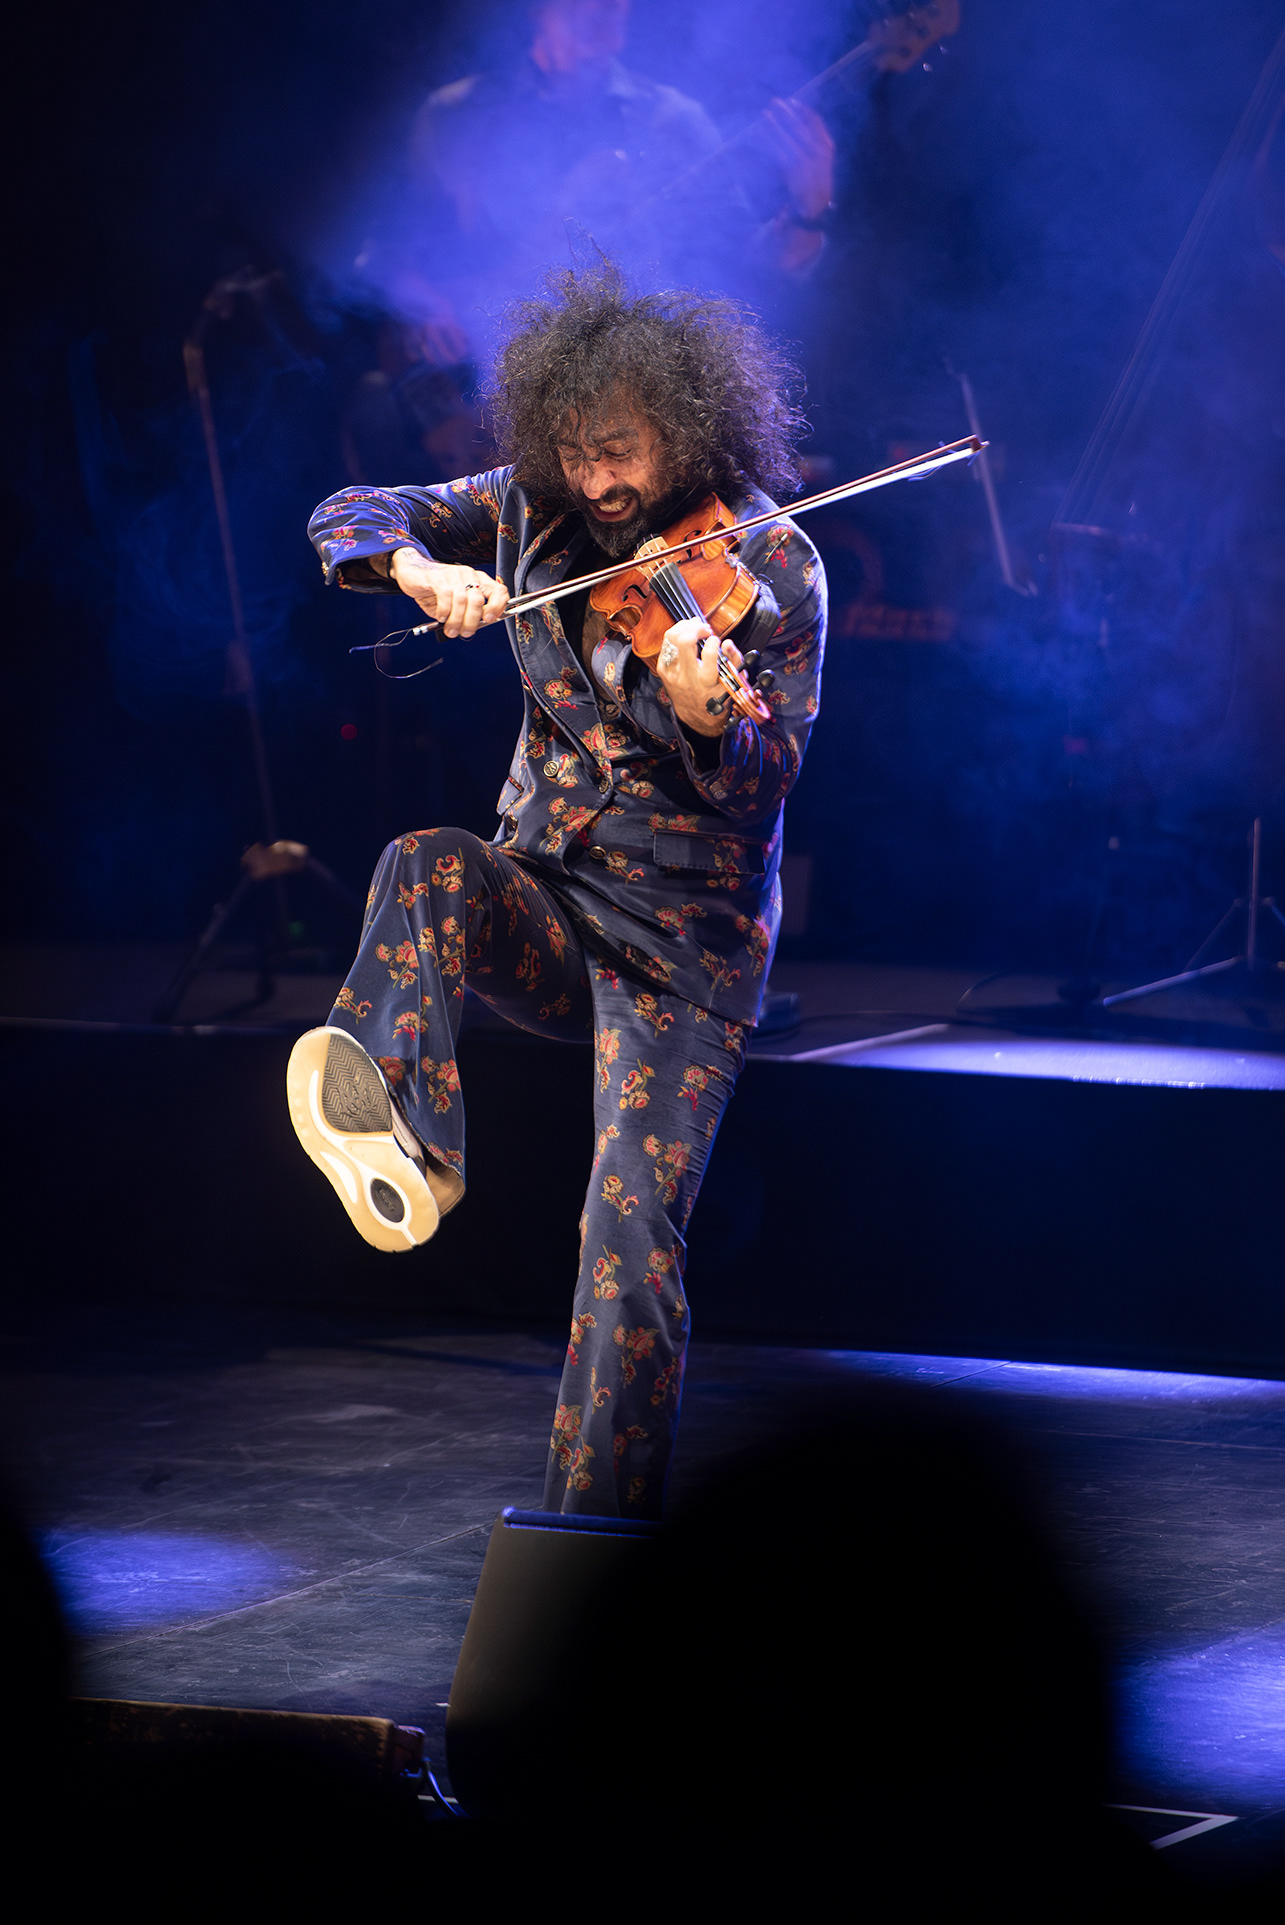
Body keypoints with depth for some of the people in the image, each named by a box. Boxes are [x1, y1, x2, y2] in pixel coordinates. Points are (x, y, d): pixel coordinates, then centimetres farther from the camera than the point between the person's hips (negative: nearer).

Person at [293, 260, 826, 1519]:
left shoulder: (770, 567, -11)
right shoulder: (538, 512, 2)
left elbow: (768, 782, -18)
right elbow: (349, 517, 1)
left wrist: (709, 724, -41)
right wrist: (419, 568, -21)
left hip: (686, 946, -4)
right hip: (545, 903, 4)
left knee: (632, 1235, -16)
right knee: (426, 871, -31)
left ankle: (598, 1529, -11)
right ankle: (395, 1147, -39)